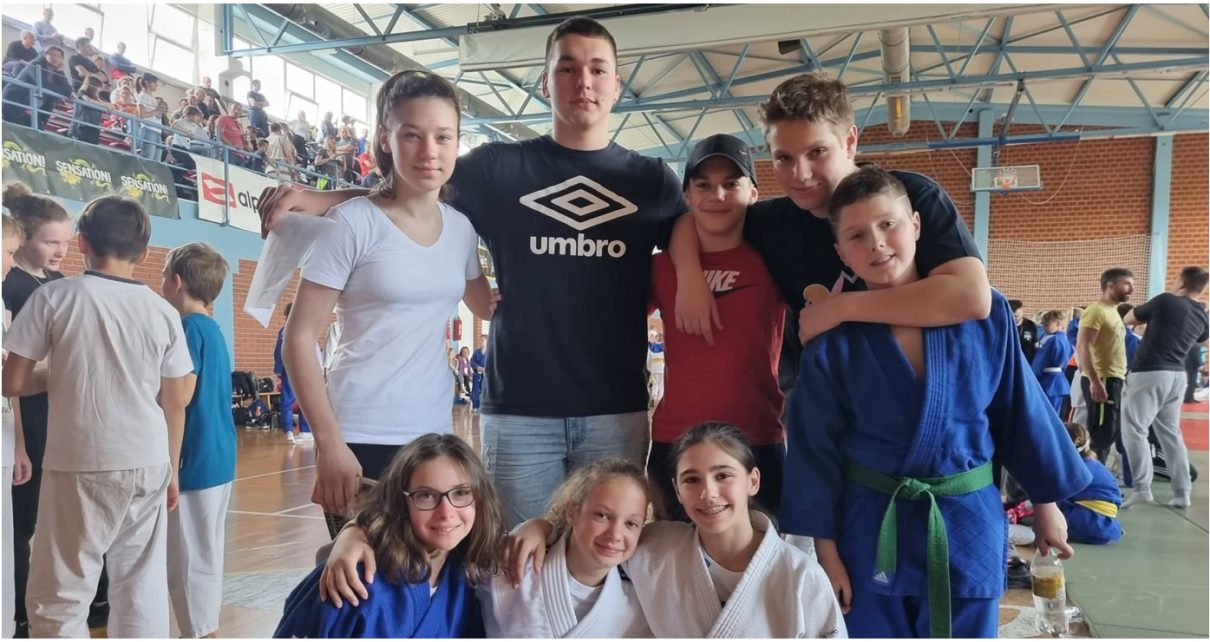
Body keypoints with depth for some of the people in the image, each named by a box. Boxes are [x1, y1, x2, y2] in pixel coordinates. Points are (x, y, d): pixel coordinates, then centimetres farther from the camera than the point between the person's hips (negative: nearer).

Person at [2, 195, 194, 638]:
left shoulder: (54, 297, -4)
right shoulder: (163, 311, 3)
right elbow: (174, 403, 6)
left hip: (81, 465, -3)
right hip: (149, 464, 3)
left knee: (58, 596, 8)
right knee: (143, 590, 11)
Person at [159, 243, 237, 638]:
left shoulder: (190, 327, -14)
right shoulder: (213, 328, 13)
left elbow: (181, 396, -20)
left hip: (196, 458, -9)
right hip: (218, 455, 9)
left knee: (189, 558, 0)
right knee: (204, 553, 17)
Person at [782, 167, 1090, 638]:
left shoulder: (984, 313, -9)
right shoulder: (832, 339, -12)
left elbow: (1021, 412, 3)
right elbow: (816, 451, -6)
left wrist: (1045, 502, 10)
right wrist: (826, 550, -4)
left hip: (967, 525, 1)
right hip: (869, 528, -1)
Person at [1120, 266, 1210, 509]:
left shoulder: (1166, 301, -10)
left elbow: (1129, 318, 2)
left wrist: (1151, 317, 20)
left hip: (1149, 374, -7)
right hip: (1176, 376, 7)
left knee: (1134, 430, -3)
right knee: (1171, 433, 14)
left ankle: (1142, 488, -9)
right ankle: (1182, 493, 15)